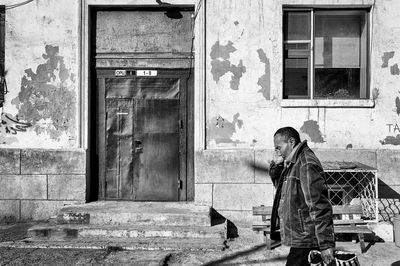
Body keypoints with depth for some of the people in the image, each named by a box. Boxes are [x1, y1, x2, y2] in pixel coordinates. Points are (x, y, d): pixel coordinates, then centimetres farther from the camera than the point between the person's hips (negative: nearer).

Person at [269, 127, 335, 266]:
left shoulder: (306, 164, -17)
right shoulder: (293, 164, 14)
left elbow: (319, 206, -22)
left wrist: (326, 244, -24)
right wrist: (276, 165, 7)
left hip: (304, 239, -10)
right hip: (299, 238, 10)